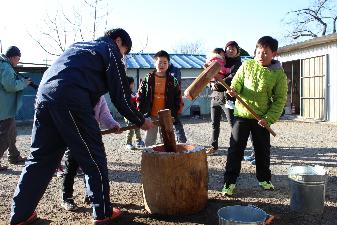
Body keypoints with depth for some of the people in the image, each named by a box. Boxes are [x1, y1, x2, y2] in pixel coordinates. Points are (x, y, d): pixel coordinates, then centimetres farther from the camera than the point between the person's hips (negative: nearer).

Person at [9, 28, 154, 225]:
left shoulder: (79, 46, 33)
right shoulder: (111, 50, 12)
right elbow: (121, 96, 7)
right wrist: (141, 121, 20)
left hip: (44, 95, 7)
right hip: (71, 100, -7)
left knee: (41, 157, 14)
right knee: (94, 158, 5)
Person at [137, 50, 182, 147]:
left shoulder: (173, 81, 1)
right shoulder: (148, 79, 0)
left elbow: (178, 99, 4)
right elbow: (140, 96, 2)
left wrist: (175, 114, -3)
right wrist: (141, 113, -3)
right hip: (151, 116, 0)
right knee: (149, 142, 8)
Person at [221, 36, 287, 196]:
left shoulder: (279, 74, -6)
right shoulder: (247, 65, -2)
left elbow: (280, 99, -5)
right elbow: (237, 81, 8)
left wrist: (269, 118, -15)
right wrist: (234, 89, -16)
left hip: (262, 118, 0)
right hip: (242, 114, 0)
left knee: (263, 150, 12)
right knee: (235, 148, 0)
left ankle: (264, 179, 32)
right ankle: (229, 182, 8)